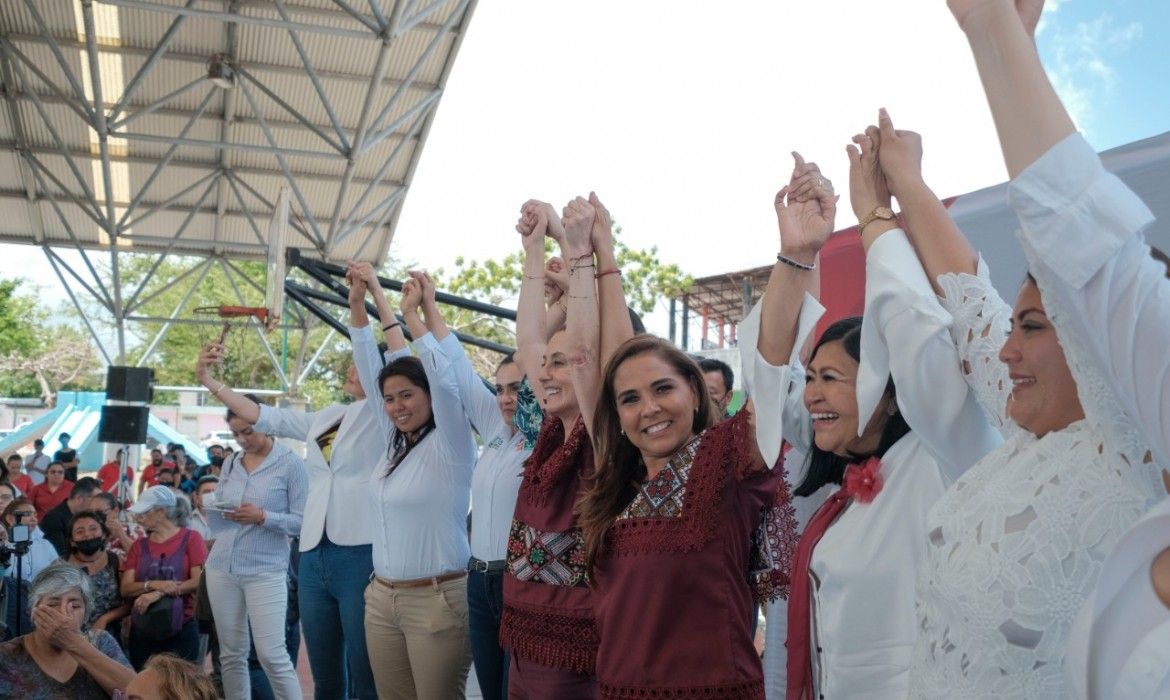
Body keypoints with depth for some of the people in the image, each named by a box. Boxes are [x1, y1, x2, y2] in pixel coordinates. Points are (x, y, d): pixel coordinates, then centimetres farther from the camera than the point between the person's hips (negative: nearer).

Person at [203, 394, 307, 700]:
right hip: (221, 568, 5)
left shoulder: (291, 463, -5)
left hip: (265, 571, -5)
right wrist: (217, 510, -5)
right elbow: (214, 517, 17)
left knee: (272, 655, -8)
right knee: (231, 654, 10)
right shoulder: (230, 463, 11)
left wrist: (263, 517, -21)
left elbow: (303, 522, -8)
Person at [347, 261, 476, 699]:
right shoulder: (395, 445, 9)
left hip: (435, 599, -7)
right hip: (382, 598, 7)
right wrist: (358, 303, 3)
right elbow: (369, 372, 9)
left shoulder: (450, 446, -8)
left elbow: (443, 378, -22)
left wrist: (410, 314, -17)